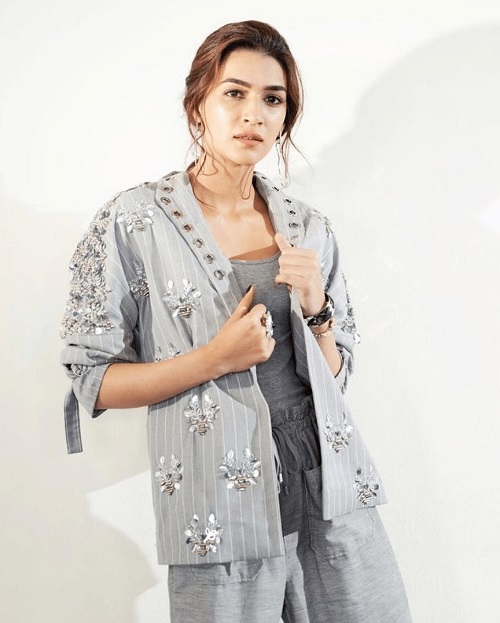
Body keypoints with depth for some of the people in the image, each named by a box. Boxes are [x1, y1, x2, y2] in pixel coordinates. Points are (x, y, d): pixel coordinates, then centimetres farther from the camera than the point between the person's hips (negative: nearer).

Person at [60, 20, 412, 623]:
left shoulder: (309, 228, 6)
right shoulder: (132, 222, -7)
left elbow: (335, 376, 11)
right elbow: (93, 380, -5)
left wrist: (315, 308, -9)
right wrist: (215, 358, -16)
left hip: (330, 486, 4)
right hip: (223, 504, -4)